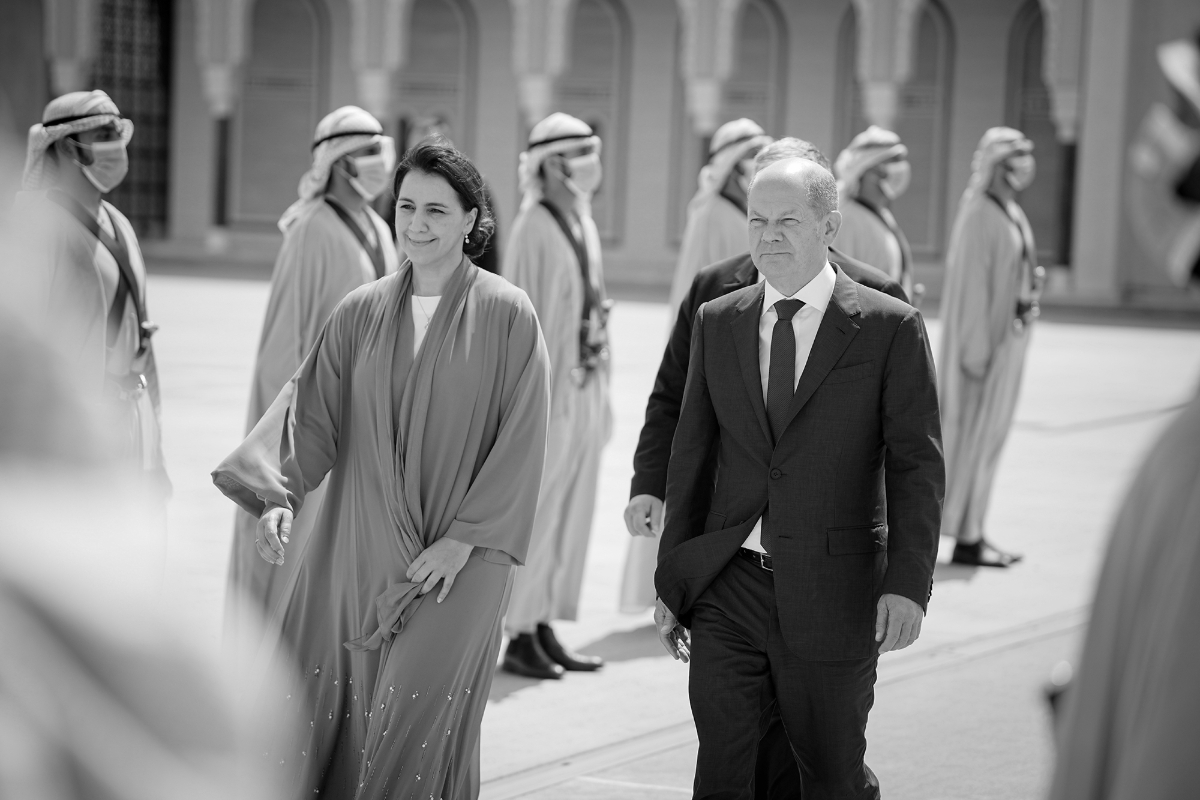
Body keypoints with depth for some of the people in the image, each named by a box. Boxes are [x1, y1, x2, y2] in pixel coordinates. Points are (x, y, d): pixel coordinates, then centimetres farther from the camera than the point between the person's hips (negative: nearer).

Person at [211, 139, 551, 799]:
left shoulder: (507, 315, -2)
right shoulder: (360, 312, 8)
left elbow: (520, 441, -4)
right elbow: (313, 412, 5)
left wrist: (466, 538, -10)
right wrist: (280, 496, -12)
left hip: (460, 556, -3)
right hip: (357, 548, 3)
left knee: (419, 709, -11)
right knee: (321, 705, -1)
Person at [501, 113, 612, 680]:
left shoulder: (583, 222, 11)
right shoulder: (534, 227, -13)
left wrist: (600, 387, 15)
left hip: (583, 383, 8)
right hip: (549, 387, -8)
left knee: (570, 511, 11)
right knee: (535, 513, -2)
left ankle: (545, 631, 18)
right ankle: (520, 637, 6)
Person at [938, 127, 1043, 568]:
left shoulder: (1009, 212, 12)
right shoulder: (979, 212, -16)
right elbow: (972, 281, -19)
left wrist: (1030, 279, 5)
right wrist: (977, 349, -21)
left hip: (1009, 330, 9)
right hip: (986, 332, -9)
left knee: (990, 432, 12)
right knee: (973, 430, -4)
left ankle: (971, 531, 18)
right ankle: (964, 537, 1)